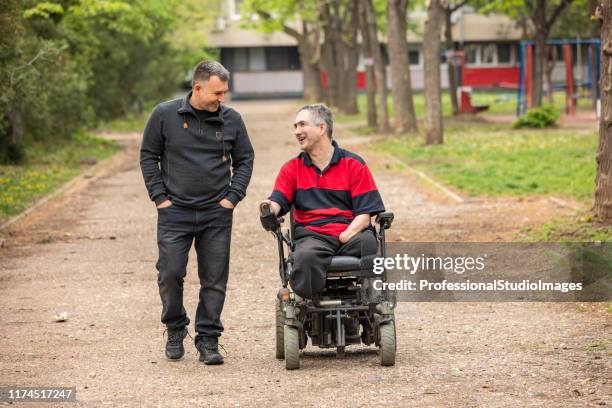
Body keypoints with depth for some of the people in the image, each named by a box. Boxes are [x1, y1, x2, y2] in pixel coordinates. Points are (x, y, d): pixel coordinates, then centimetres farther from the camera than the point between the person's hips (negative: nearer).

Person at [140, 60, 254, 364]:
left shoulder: (231, 119, 3)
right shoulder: (165, 115, -2)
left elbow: (245, 159, 13)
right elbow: (149, 156, 6)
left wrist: (233, 196, 2)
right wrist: (159, 197, -1)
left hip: (217, 214, 2)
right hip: (175, 211, -1)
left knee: (215, 279, 1)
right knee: (170, 274, -5)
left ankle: (208, 339, 10)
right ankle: (175, 329, 19)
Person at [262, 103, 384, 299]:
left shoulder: (354, 164, 11)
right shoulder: (292, 169, 19)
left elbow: (365, 213, 4)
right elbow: (278, 202, 5)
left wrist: (344, 237, -12)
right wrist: (269, 209, -21)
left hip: (351, 233, 0)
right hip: (311, 235, 0)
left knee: (367, 242, -36)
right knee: (305, 257, -37)